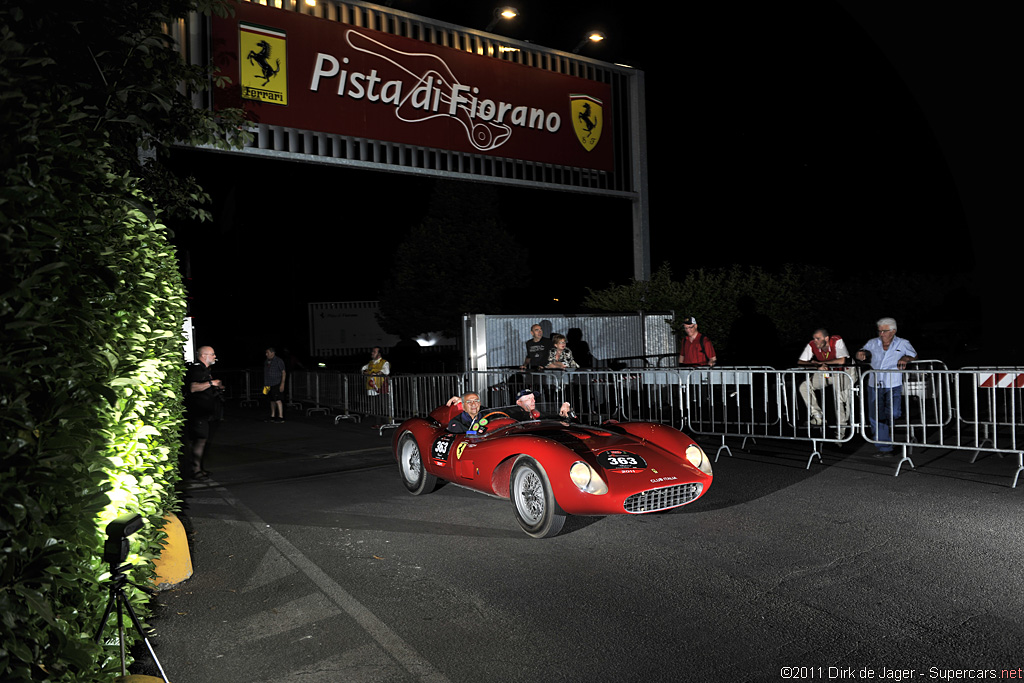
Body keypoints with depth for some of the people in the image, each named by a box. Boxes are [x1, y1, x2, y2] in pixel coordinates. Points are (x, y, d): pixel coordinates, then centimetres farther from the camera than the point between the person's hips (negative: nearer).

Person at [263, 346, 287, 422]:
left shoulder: (279, 361, -7)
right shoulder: (266, 362, 13)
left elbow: (284, 373, -9)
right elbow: (265, 374, 20)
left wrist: (282, 384, -16)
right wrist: (265, 384, 17)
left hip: (277, 384, -7)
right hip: (269, 385, 7)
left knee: (278, 400, -13)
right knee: (272, 400, 11)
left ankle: (281, 417, -14)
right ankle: (272, 416, 19)